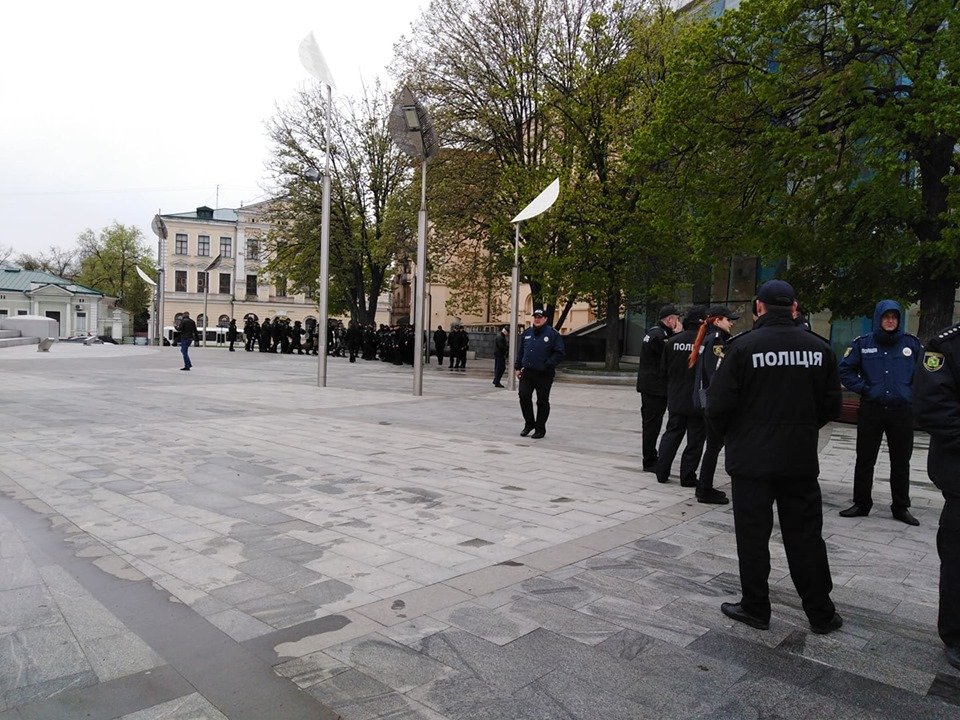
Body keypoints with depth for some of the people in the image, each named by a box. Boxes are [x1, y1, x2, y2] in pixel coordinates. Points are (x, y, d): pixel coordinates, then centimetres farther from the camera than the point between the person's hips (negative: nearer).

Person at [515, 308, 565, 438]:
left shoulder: (553, 334, -5)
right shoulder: (527, 333, 12)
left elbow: (559, 354, -8)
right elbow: (520, 352, 18)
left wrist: (548, 366, -17)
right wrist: (517, 367, 11)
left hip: (544, 375, -4)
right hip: (527, 373, 4)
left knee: (542, 402, 5)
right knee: (524, 397, -5)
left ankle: (540, 429, 16)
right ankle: (529, 423, 15)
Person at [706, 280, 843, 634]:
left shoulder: (742, 346, -12)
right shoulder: (818, 347, 0)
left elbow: (719, 405, -14)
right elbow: (831, 405, 5)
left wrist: (730, 434, 7)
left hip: (752, 458, -3)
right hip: (801, 458, 4)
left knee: (753, 536, 8)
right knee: (805, 536, 14)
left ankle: (755, 608, 18)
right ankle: (821, 614, 23)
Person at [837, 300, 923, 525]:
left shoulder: (912, 343, 2)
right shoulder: (863, 343, -1)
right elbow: (845, 370, 4)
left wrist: (912, 391, 3)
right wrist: (863, 388, -5)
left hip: (902, 412, 1)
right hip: (871, 411, -1)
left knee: (901, 462, 10)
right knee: (864, 460, 6)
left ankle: (901, 507, 22)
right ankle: (861, 503, 18)